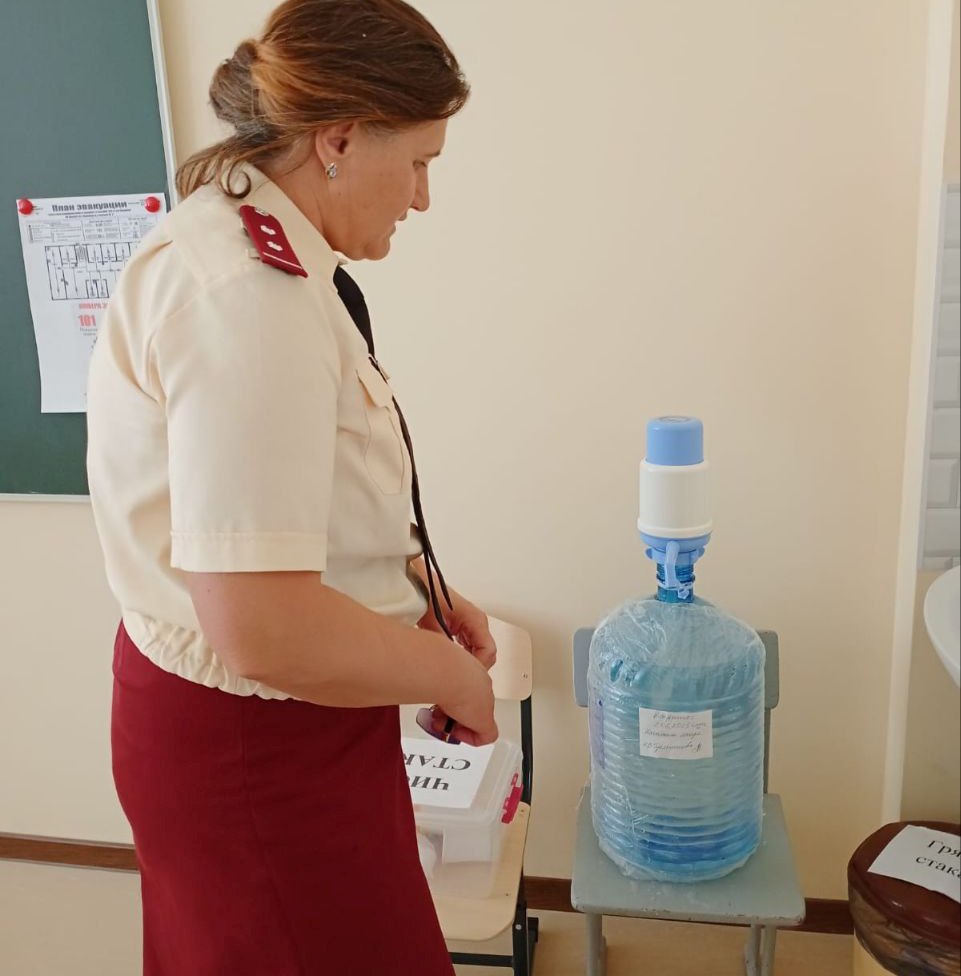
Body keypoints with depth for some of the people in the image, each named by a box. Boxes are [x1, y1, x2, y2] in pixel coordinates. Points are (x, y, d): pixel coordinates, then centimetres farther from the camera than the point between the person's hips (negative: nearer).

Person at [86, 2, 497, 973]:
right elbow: (268, 630, -33)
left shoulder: (229, 241, 6)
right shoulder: (251, 296, -27)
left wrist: (413, 580, 7)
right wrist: (452, 675, -16)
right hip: (255, 746, -10)